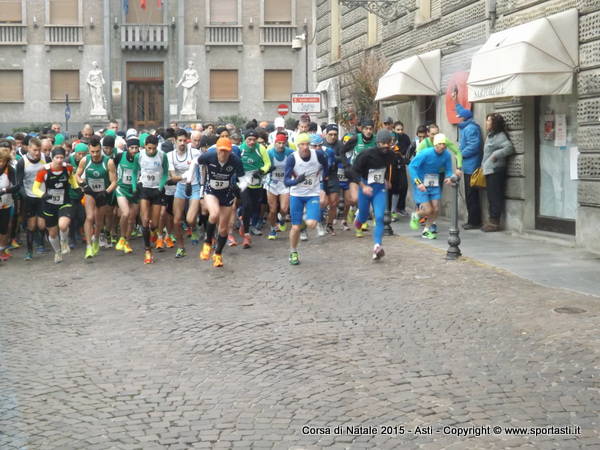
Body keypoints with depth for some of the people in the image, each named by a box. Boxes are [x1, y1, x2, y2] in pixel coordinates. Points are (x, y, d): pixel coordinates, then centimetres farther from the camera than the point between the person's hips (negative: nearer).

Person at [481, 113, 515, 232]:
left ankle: (495, 222, -3)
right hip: (489, 171, 10)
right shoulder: (490, 136, 19)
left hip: (496, 171, -10)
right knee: (491, 197, 12)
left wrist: (496, 155, -22)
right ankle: (492, 221, 17)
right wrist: (483, 165, 20)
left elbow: (509, 147, -25)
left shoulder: (500, 136, -11)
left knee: (495, 197, -6)